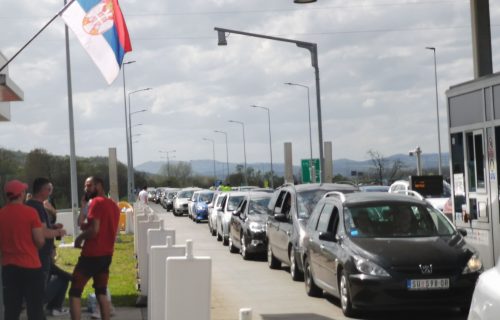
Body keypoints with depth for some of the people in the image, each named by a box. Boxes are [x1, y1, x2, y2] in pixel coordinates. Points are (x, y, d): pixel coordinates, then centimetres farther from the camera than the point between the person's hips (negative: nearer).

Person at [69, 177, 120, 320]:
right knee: (101, 293, 13)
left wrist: (79, 238, -5)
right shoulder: (114, 205, 15)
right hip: (106, 254, 8)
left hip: (92, 254, -8)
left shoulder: (97, 202, -12)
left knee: (75, 292, -3)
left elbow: (94, 230, -21)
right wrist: (85, 226, 10)